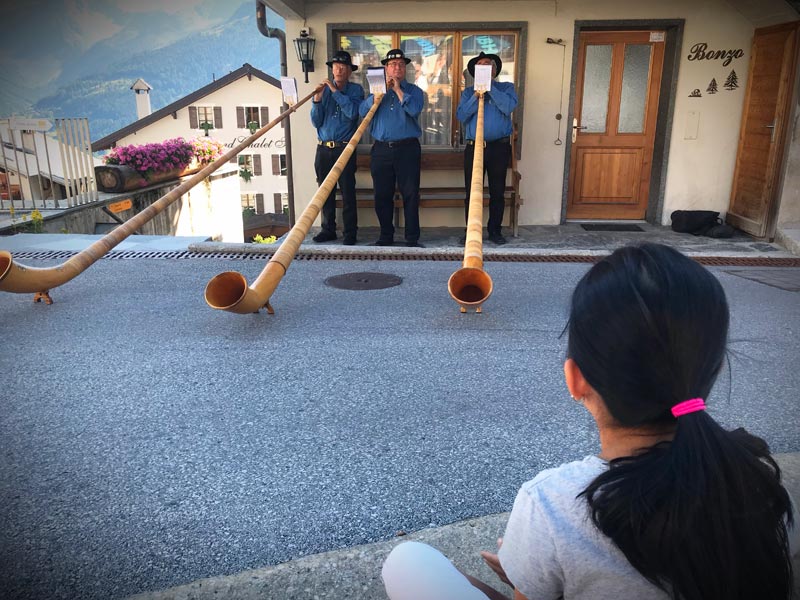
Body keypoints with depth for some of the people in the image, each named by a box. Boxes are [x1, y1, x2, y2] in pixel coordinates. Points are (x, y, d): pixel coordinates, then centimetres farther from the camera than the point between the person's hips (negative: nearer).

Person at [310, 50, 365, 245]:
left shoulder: (355, 90, 2)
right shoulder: (324, 89, 10)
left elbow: (352, 112, -17)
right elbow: (316, 122, 5)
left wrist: (335, 91, -16)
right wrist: (317, 101, -10)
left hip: (345, 148, -3)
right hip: (323, 148, 4)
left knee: (347, 192, -3)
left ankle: (350, 233, 2)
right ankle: (328, 229, 17)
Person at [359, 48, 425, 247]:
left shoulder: (413, 90, 9)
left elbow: (414, 110, -12)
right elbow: (363, 111, -1)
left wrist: (398, 89, -7)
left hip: (407, 149, -2)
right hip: (381, 150, 2)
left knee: (410, 195, -3)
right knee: (382, 195, 5)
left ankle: (412, 239, 2)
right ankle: (386, 236, 16)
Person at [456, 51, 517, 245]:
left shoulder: (506, 87, 9)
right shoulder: (468, 92, 13)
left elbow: (509, 107, -12)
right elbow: (461, 116, -2)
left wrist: (490, 87, -11)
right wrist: (476, 96, -12)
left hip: (499, 147, -1)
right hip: (474, 147, 1)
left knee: (497, 192, 5)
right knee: (472, 192, 1)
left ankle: (495, 230, 15)